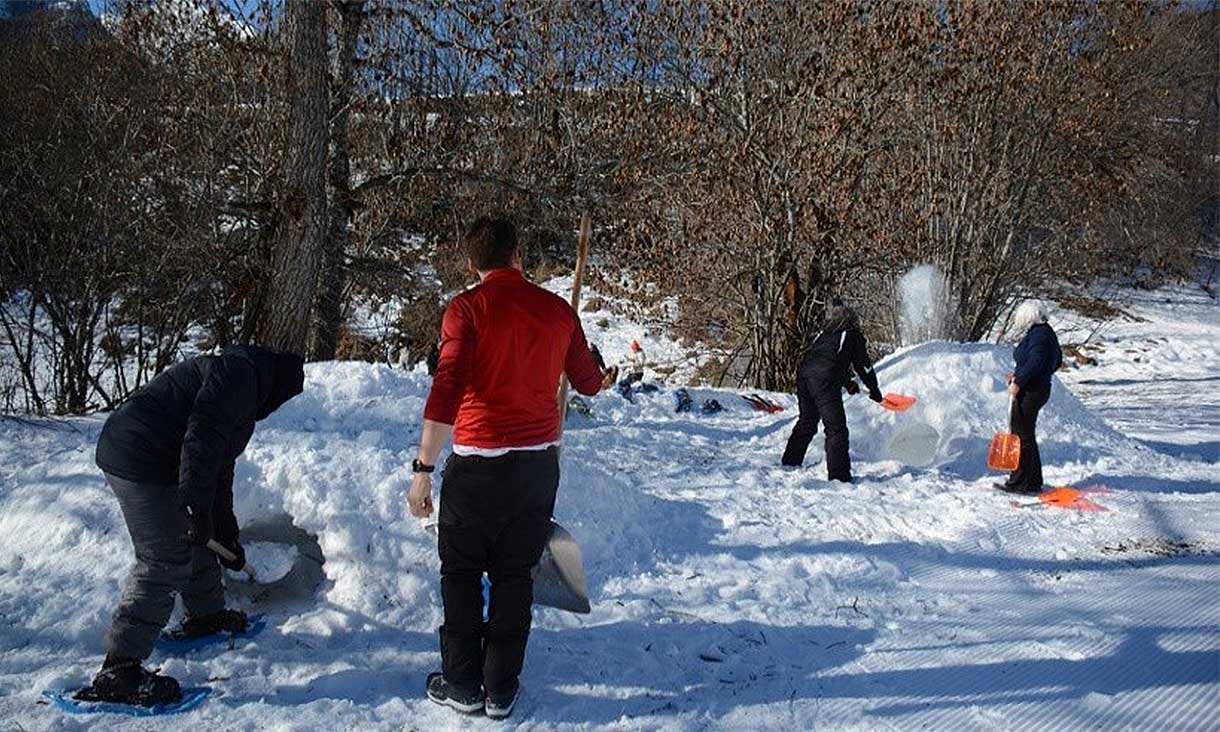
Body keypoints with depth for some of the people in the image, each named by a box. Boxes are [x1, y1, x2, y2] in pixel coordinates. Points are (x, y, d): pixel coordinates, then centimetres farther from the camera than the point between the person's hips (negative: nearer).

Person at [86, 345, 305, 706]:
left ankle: (207, 616, 43)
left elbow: (220, 468, 28)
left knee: (194, 542, 23)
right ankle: (118, 672, -6)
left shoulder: (242, 403, 23)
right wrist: (199, 507, -24)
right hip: (140, 462, -11)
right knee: (166, 563, -9)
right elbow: (203, 439, -23)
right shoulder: (240, 373, -10)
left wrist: (227, 534, 31)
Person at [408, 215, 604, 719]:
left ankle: (462, 686, 19)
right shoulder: (557, 310, 2)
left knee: (461, 574, 13)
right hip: (539, 464, 4)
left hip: (478, 464, -4)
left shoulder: (467, 308, -10)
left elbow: (445, 394, -18)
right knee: (514, 577, 14)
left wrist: (423, 468, -13)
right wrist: (571, 360, 34)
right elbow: (589, 384, 12)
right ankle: (501, 691, 19)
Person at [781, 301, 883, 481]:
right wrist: (875, 390, 27)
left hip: (803, 374, 7)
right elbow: (864, 366, 13)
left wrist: (848, 383, 47)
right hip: (825, 381, -7)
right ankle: (838, 473, -10)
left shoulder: (824, 333, 26)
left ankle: (790, 461, 36)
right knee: (836, 428, -4)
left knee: (806, 422, 24)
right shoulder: (854, 336, 10)